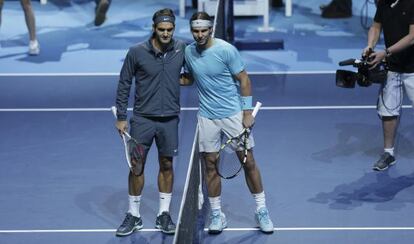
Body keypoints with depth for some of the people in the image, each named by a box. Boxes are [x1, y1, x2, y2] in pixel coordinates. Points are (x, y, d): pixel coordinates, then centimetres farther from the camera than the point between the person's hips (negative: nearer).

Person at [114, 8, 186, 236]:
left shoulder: (181, 49, -3)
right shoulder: (137, 52, -9)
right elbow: (124, 84, -1)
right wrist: (121, 117, -2)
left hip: (169, 120, 2)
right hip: (142, 118, -2)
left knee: (166, 165, 8)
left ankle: (164, 214, 19)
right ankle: (133, 215, 14)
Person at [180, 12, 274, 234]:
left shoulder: (226, 50, -14)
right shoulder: (188, 52, -1)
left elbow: (244, 80, -8)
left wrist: (247, 112, -11)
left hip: (234, 114, -3)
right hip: (207, 117, 3)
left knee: (248, 162, 1)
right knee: (211, 165, 5)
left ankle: (262, 211, 13)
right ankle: (216, 215, 15)